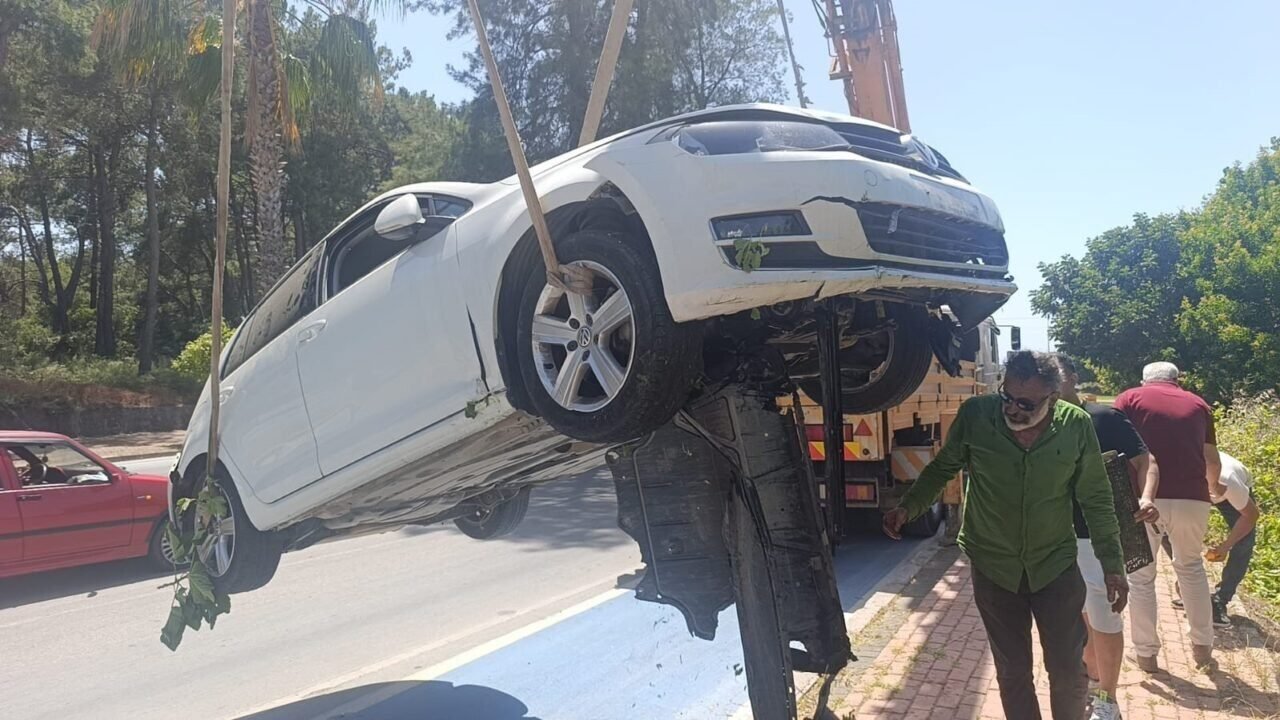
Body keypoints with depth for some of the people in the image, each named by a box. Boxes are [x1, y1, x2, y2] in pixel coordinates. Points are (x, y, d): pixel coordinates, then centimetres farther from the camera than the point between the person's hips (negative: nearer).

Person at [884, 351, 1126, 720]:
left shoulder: (1076, 425, -13)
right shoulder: (975, 415, -16)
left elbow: (1096, 499, -2)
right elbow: (942, 467, 0)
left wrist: (1112, 564, 0)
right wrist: (908, 507, -13)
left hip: (1056, 566, 0)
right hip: (993, 568, 0)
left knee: (1070, 671, 9)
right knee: (1012, 672, 13)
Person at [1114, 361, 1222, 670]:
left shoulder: (1130, 398, 10)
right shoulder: (1198, 404, 18)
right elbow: (1213, 462, 23)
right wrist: (1213, 488, 43)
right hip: (1192, 499, 3)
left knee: (1141, 576, 14)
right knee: (1191, 567, 27)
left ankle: (1146, 653, 20)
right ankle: (1202, 646, 32)